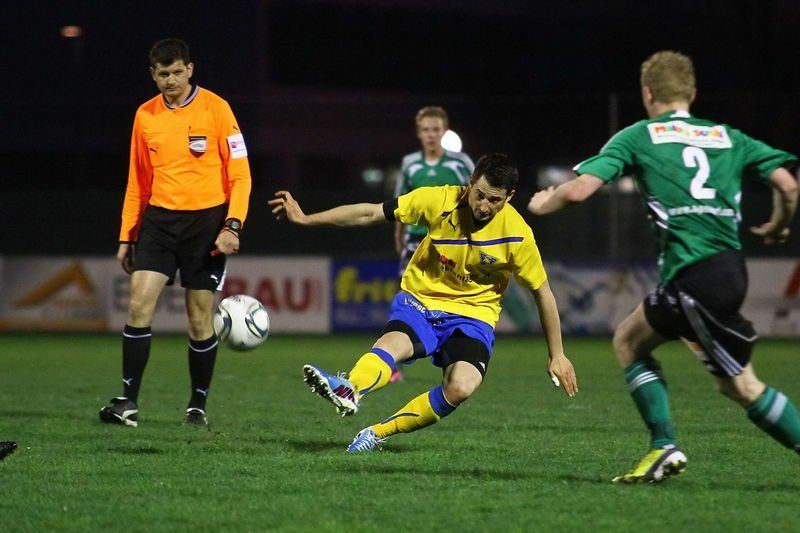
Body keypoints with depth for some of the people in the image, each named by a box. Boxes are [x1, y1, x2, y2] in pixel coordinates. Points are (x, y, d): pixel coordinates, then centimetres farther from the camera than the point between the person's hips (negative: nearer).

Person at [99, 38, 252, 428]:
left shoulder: (215, 109, -5)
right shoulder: (145, 115, 8)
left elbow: (239, 174, -5)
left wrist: (232, 225, -16)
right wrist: (127, 237, 12)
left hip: (206, 221, -3)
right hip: (159, 220, 3)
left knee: (200, 319, 1)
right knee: (139, 304, -11)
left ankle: (198, 406, 15)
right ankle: (129, 402, -8)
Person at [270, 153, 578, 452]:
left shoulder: (517, 234, -13)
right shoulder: (440, 201, -13)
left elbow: (542, 292, 0)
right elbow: (369, 214, -8)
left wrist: (556, 355, 4)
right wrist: (306, 220, -12)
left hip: (473, 314, -1)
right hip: (420, 301, 1)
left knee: (460, 388, -31)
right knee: (391, 343, -34)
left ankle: (378, 433, -20)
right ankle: (348, 391, -66)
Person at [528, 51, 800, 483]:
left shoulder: (638, 137, 4)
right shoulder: (728, 137, 16)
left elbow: (579, 189, -5)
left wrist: (542, 204, 16)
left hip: (694, 278, -6)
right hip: (729, 266, 6)